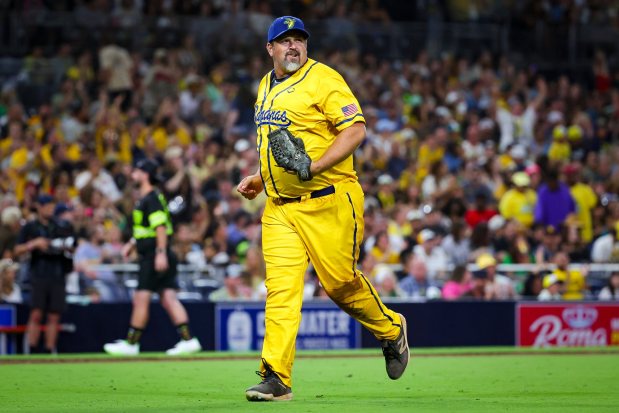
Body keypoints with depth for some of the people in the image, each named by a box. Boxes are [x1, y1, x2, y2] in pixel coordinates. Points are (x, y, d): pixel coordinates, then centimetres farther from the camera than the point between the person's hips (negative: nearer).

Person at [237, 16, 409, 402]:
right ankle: (276, 378, -10)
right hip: (279, 207, 6)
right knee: (281, 287, -5)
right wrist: (261, 178, 17)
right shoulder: (267, 86, 17)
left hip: (328, 202, -6)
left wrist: (314, 166, -24)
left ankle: (391, 330, 28)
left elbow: (356, 130, -15)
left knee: (340, 281, -1)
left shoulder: (324, 79, -7)